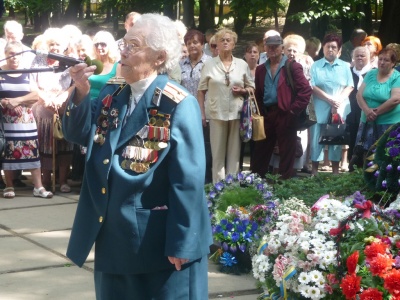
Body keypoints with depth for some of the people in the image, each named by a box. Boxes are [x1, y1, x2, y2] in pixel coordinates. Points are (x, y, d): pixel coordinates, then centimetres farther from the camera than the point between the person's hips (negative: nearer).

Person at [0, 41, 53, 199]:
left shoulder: (27, 74, 8)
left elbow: (35, 95, 0)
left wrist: (17, 100, -13)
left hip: (26, 120, 2)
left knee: (32, 152, -3)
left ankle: (38, 187, -2)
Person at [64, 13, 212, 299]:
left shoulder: (178, 105, -15)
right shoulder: (111, 95, 6)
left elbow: (188, 179, -17)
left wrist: (181, 243, -19)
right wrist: (81, 94, -12)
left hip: (160, 237, -7)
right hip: (114, 232, 7)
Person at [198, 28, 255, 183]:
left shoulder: (242, 64, 8)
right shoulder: (209, 64, 3)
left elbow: (252, 87, 13)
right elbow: (201, 91, 4)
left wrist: (242, 90, -9)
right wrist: (201, 113, -3)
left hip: (237, 113, 1)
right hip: (217, 113, -1)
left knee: (234, 151, 5)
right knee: (218, 151, 2)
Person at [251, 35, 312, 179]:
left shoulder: (292, 66, -4)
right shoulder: (261, 69, 14)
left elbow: (306, 90, -9)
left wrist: (294, 109, -13)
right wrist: (260, 112, 7)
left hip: (285, 115, -5)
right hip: (266, 115, 5)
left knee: (286, 152, 1)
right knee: (260, 151, 9)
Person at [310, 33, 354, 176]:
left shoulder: (345, 66, 9)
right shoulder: (315, 66, 4)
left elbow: (349, 87, 3)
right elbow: (312, 87, -5)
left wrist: (339, 101, -13)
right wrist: (329, 99, -15)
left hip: (340, 109, 1)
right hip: (320, 109, -1)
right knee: (317, 138, -1)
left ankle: (335, 170, 11)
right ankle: (314, 170, 6)